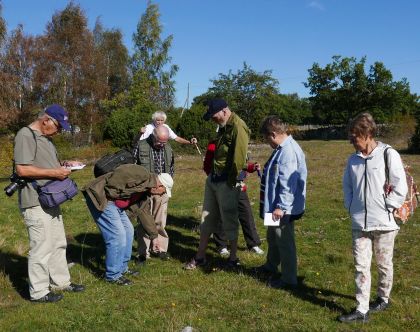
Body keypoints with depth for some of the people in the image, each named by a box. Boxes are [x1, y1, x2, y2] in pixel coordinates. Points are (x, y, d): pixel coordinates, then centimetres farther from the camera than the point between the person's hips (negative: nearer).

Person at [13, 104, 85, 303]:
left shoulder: (45, 137, 16)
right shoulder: (26, 135, -13)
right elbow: (22, 169, -21)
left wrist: (62, 168, 7)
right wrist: (54, 173, -18)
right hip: (35, 203, -10)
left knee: (58, 243, 16)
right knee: (42, 247, -4)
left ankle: (61, 281, 29)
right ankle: (38, 292, 8)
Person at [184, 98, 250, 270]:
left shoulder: (238, 127, -17)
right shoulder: (223, 127, 12)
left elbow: (239, 158, -22)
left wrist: (231, 182, -18)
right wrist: (212, 173, 13)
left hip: (226, 183, -9)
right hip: (213, 178, 9)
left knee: (229, 220, 4)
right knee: (207, 219, 14)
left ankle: (233, 259, 19)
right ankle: (200, 257, 24)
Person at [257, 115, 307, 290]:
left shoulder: (288, 151, -25)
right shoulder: (282, 148, 8)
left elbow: (288, 183, -27)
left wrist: (281, 207, -26)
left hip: (284, 208, -11)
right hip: (277, 205, 11)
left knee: (285, 242, 2)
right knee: (272, 237, 26)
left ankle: (289, 279, 16)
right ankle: (271, 266, 47)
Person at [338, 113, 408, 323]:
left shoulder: (388, 155, -11)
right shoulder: (353, 159, 4)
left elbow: (400, 188, -11)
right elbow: (347, 185, 17)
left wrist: (385, 209, -10)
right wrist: (351, 207, 7)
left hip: (383, 223, -4)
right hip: (359, 223, 4)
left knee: (384, 264, 13)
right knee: (361, 266, 3)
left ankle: (383, 299, 35)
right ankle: (361, 310, 8)